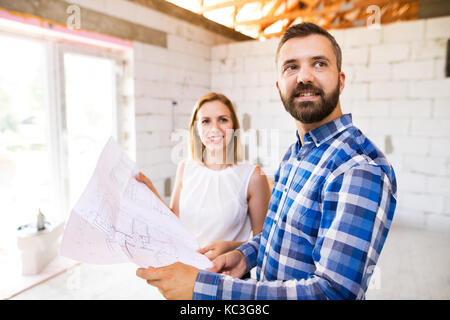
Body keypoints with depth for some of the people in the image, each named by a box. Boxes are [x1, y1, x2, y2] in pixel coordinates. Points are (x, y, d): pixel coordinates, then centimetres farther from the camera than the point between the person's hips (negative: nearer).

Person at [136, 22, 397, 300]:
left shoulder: (363, 169, -28)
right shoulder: (293, 154, 1)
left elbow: (335, 291, -32)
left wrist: (203, 287, -33)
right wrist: (246, 254, -7)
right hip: (267, 289, 7)